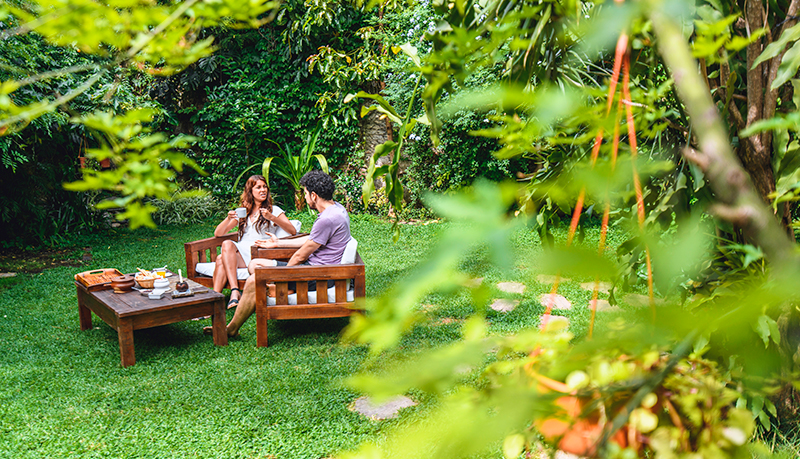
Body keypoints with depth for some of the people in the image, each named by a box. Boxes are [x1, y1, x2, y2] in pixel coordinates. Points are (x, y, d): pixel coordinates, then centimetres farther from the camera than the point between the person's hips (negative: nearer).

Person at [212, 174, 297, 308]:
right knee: (224, 251, -32)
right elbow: (218, 233, 16)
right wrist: (228, 218, -3)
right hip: (240, 254, 4)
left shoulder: (274, 210, 15)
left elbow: (293, 231, -2)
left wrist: (272, 217, -14)